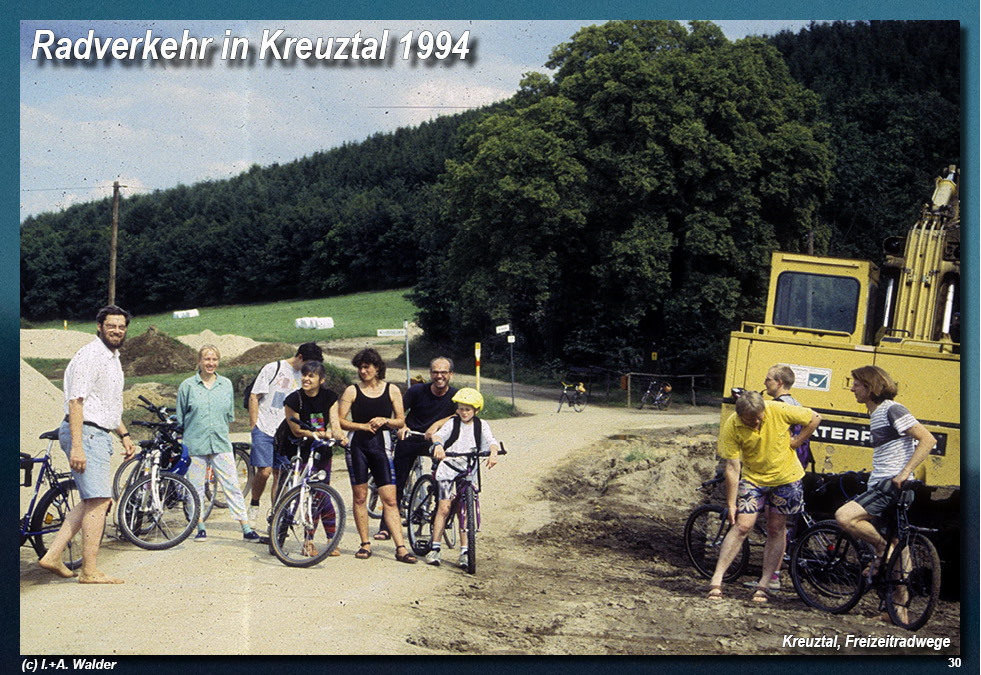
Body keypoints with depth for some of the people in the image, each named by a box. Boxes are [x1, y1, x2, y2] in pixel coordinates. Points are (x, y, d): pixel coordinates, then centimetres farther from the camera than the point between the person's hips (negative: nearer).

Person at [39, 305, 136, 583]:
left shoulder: (113, 358, 19)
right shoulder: (91, 355, -12)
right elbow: (76, 401, -19)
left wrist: (124, 434, 25)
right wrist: (77, 446, -25)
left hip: (99, 435, 10)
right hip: (86, 433, -10)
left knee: (91, 501, 11)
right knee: (98, 500, -10)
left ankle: (52, 556, 13)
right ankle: (90, 571, -6)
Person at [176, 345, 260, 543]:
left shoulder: (226, 384, 9)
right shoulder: (188, 386, 2)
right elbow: (180, 418, 8)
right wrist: (182, 439, 7)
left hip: (221, 443, 1)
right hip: (195, 444, -1)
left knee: (232, 484, -3)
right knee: (196, 487, 4)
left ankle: (246, 528, -3)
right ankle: (200, 528, 17)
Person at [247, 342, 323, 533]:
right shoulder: (273, 369, -3)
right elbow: (254, 397, -1)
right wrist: (254, 427, -5)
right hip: (264, 430, -4)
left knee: (280, 475, 1)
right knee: (264, 471, -12)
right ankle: (254, 506, 13)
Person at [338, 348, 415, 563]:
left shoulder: (392, 391, 6)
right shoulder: (352, 391, 3)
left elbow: (401, 421, 8)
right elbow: (340, 421, 0)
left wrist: (385, 421, -10)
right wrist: (364, 426, -11)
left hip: (381, 446, 0)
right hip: (357, 446, 0)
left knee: (390, 499, -5)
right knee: (359, 497, 3)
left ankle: (400, 547, -6)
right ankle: (365, 544, 13)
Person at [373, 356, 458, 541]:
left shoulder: (455, 395, -4)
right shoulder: (417, 391, -7)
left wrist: (437, 425, -27)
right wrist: (401, 426, -25)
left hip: (435, 440, 0)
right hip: (410, 440, 0)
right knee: (396, 484, -4)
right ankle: (386, 527, 3)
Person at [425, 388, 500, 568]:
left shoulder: (481, 425, 6)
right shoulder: (453, 423, 2)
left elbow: (491, 441, -8)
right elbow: (439, 434, -15)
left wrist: (493, 453, -30)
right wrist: (438, 445, -38)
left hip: (468, 471, 2)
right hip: (449, 467, -1)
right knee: (444, 508, -9)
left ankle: (464, 552, 2)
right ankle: (435, 549, -4)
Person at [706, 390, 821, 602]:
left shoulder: (779, 411, -22)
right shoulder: (731, 428, -21)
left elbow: (814, 418, -6)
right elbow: (732, 468, -17)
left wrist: (795, 443, -9)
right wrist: (731, 504, -15)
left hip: (786, 476, 1)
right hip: (753, 479, 0)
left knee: (776, 529, 3)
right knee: (742, 526, -10)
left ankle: (764, 585, 10)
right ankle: (716, 581, -8)